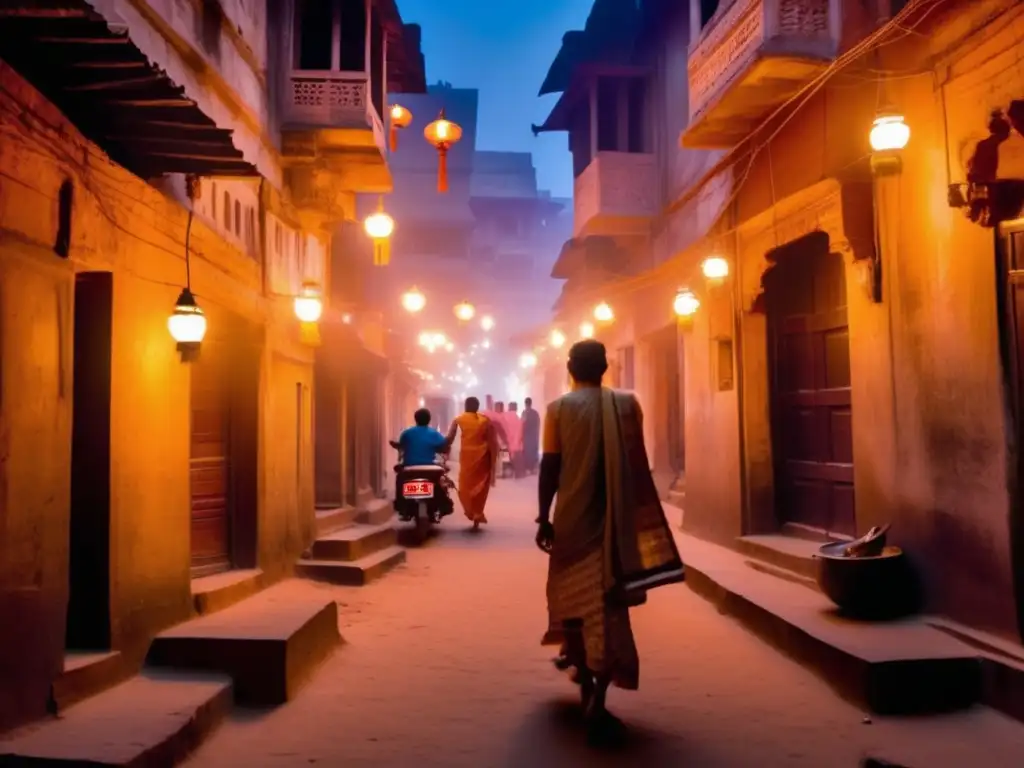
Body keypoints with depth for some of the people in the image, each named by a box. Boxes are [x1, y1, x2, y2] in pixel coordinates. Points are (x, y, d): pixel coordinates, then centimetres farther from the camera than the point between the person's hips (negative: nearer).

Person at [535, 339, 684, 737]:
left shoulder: (558, 408, -1)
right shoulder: (627, 404, 2)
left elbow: (550, 468, -5)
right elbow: (637, 465, 3)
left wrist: (544, 518, 0)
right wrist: (636, 516, 12)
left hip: (573, 518, 0)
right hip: (615, 519, 0)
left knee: (574, 594, 17)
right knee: (608, 602, 0)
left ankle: (585, 679, 31)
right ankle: (597, 697, -9)